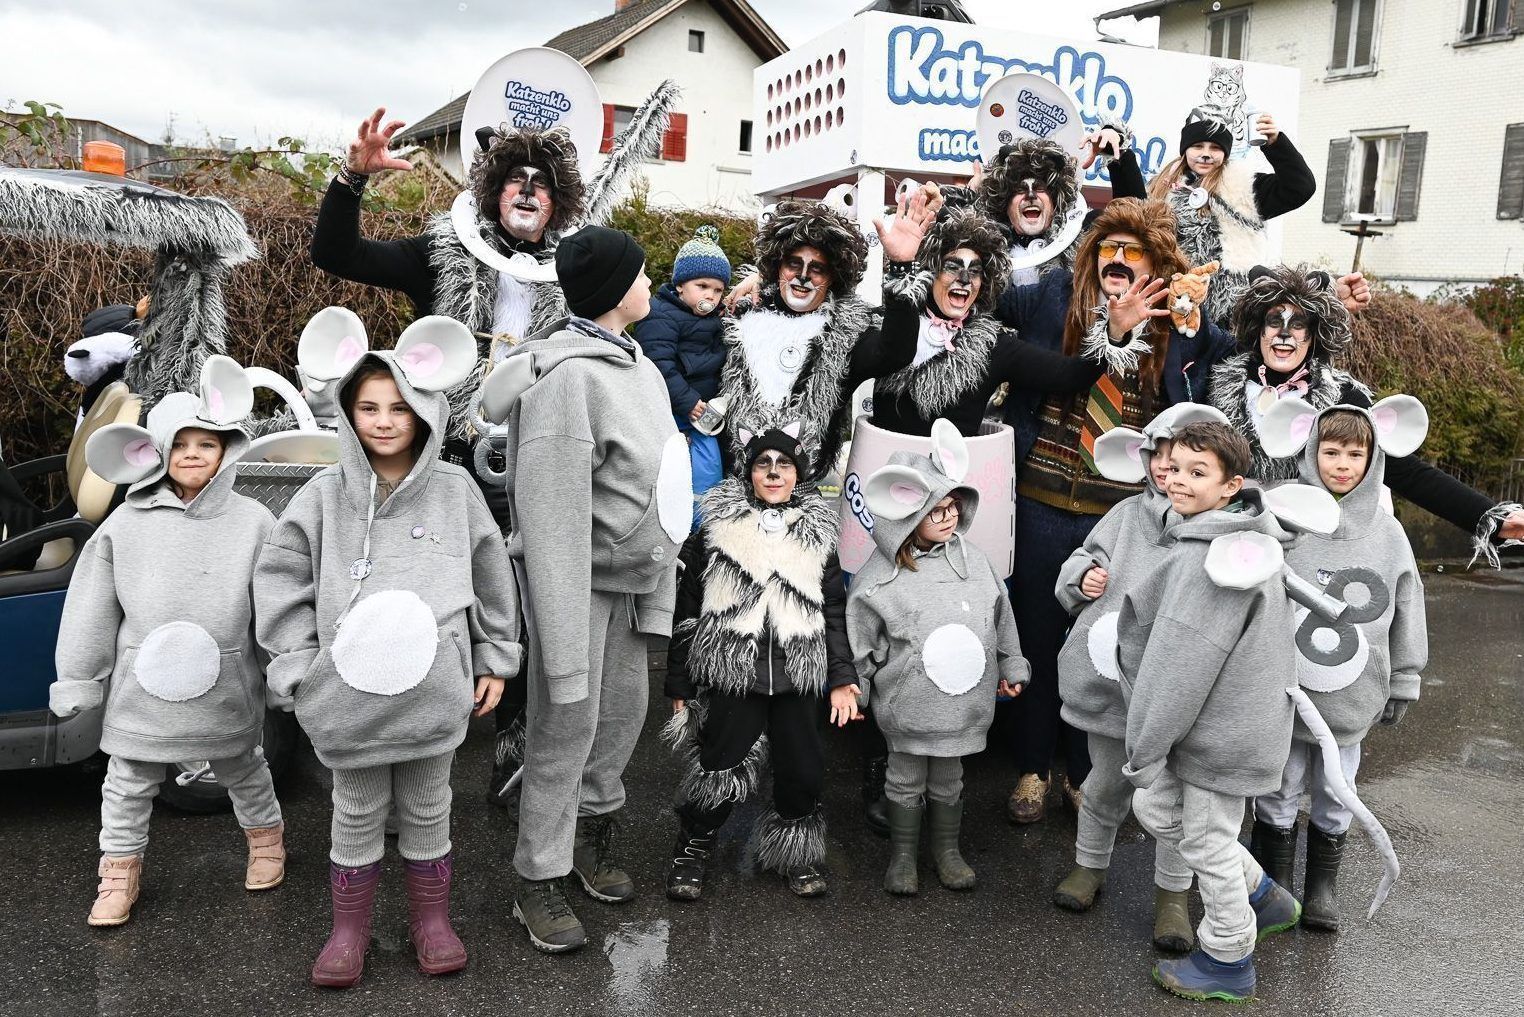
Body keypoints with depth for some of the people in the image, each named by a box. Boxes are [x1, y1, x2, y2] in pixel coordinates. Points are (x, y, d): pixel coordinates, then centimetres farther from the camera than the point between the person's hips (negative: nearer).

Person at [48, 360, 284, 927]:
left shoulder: (253, 521, -5)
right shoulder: (127, 524, -3)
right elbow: (92, 609, 2)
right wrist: (76, 682, 4)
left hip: (227, 687, -1)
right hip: (143, 686, 1)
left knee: (244, 773, 18)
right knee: (128, 785, 13)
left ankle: (265, 839, 43)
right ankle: (120, 871, 33)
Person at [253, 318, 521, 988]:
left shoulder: (455, 489, -1)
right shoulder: (326, 494, -3)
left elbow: (492, 577, 7)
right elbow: (280, 578, 1)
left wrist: (494, 659, 9)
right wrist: (301, 669, -5)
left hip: (434, 687, 0)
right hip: (349, 690, 0)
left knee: (427, 811, 16)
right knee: (357, 815, 15)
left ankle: (430, 919, 35)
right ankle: (349, 928, 33)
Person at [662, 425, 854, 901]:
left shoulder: (817, 535, 10)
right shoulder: (718, 529, 2)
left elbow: (835, 611, 13)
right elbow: (688, 608, 4)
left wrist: (841, 677, 5)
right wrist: (678, 684, 3)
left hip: (798, 676, 3)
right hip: (732, 674, -2)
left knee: (803, 770, 6)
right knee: (720, 764, 0)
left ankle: (796, 853, 30)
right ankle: (692, 852, 22)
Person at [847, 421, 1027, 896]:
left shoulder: (972, 559, -1)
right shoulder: (881, 575, -14)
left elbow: (1000, 616, 11)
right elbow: (860, 639, -5)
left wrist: (1010, 668, 18)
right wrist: (852, 688, -1)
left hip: (962, 701, 3)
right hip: (906, 703, -3)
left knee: (948, 780, 19)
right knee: (906, 779, 14)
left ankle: (947, 848, 39)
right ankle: (903, 853, 33)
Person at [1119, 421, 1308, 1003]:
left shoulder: (1212, 556, -26)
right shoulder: (1239, 539, 6)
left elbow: (1181, 665, -25)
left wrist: (1145, 747, -18)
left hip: (1220, 729, -10)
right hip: (1212, 713, 10)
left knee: (1207, 840, 8)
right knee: (1156, 809, 20)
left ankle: (1228, 961, 29)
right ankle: (1263, 898, 36)